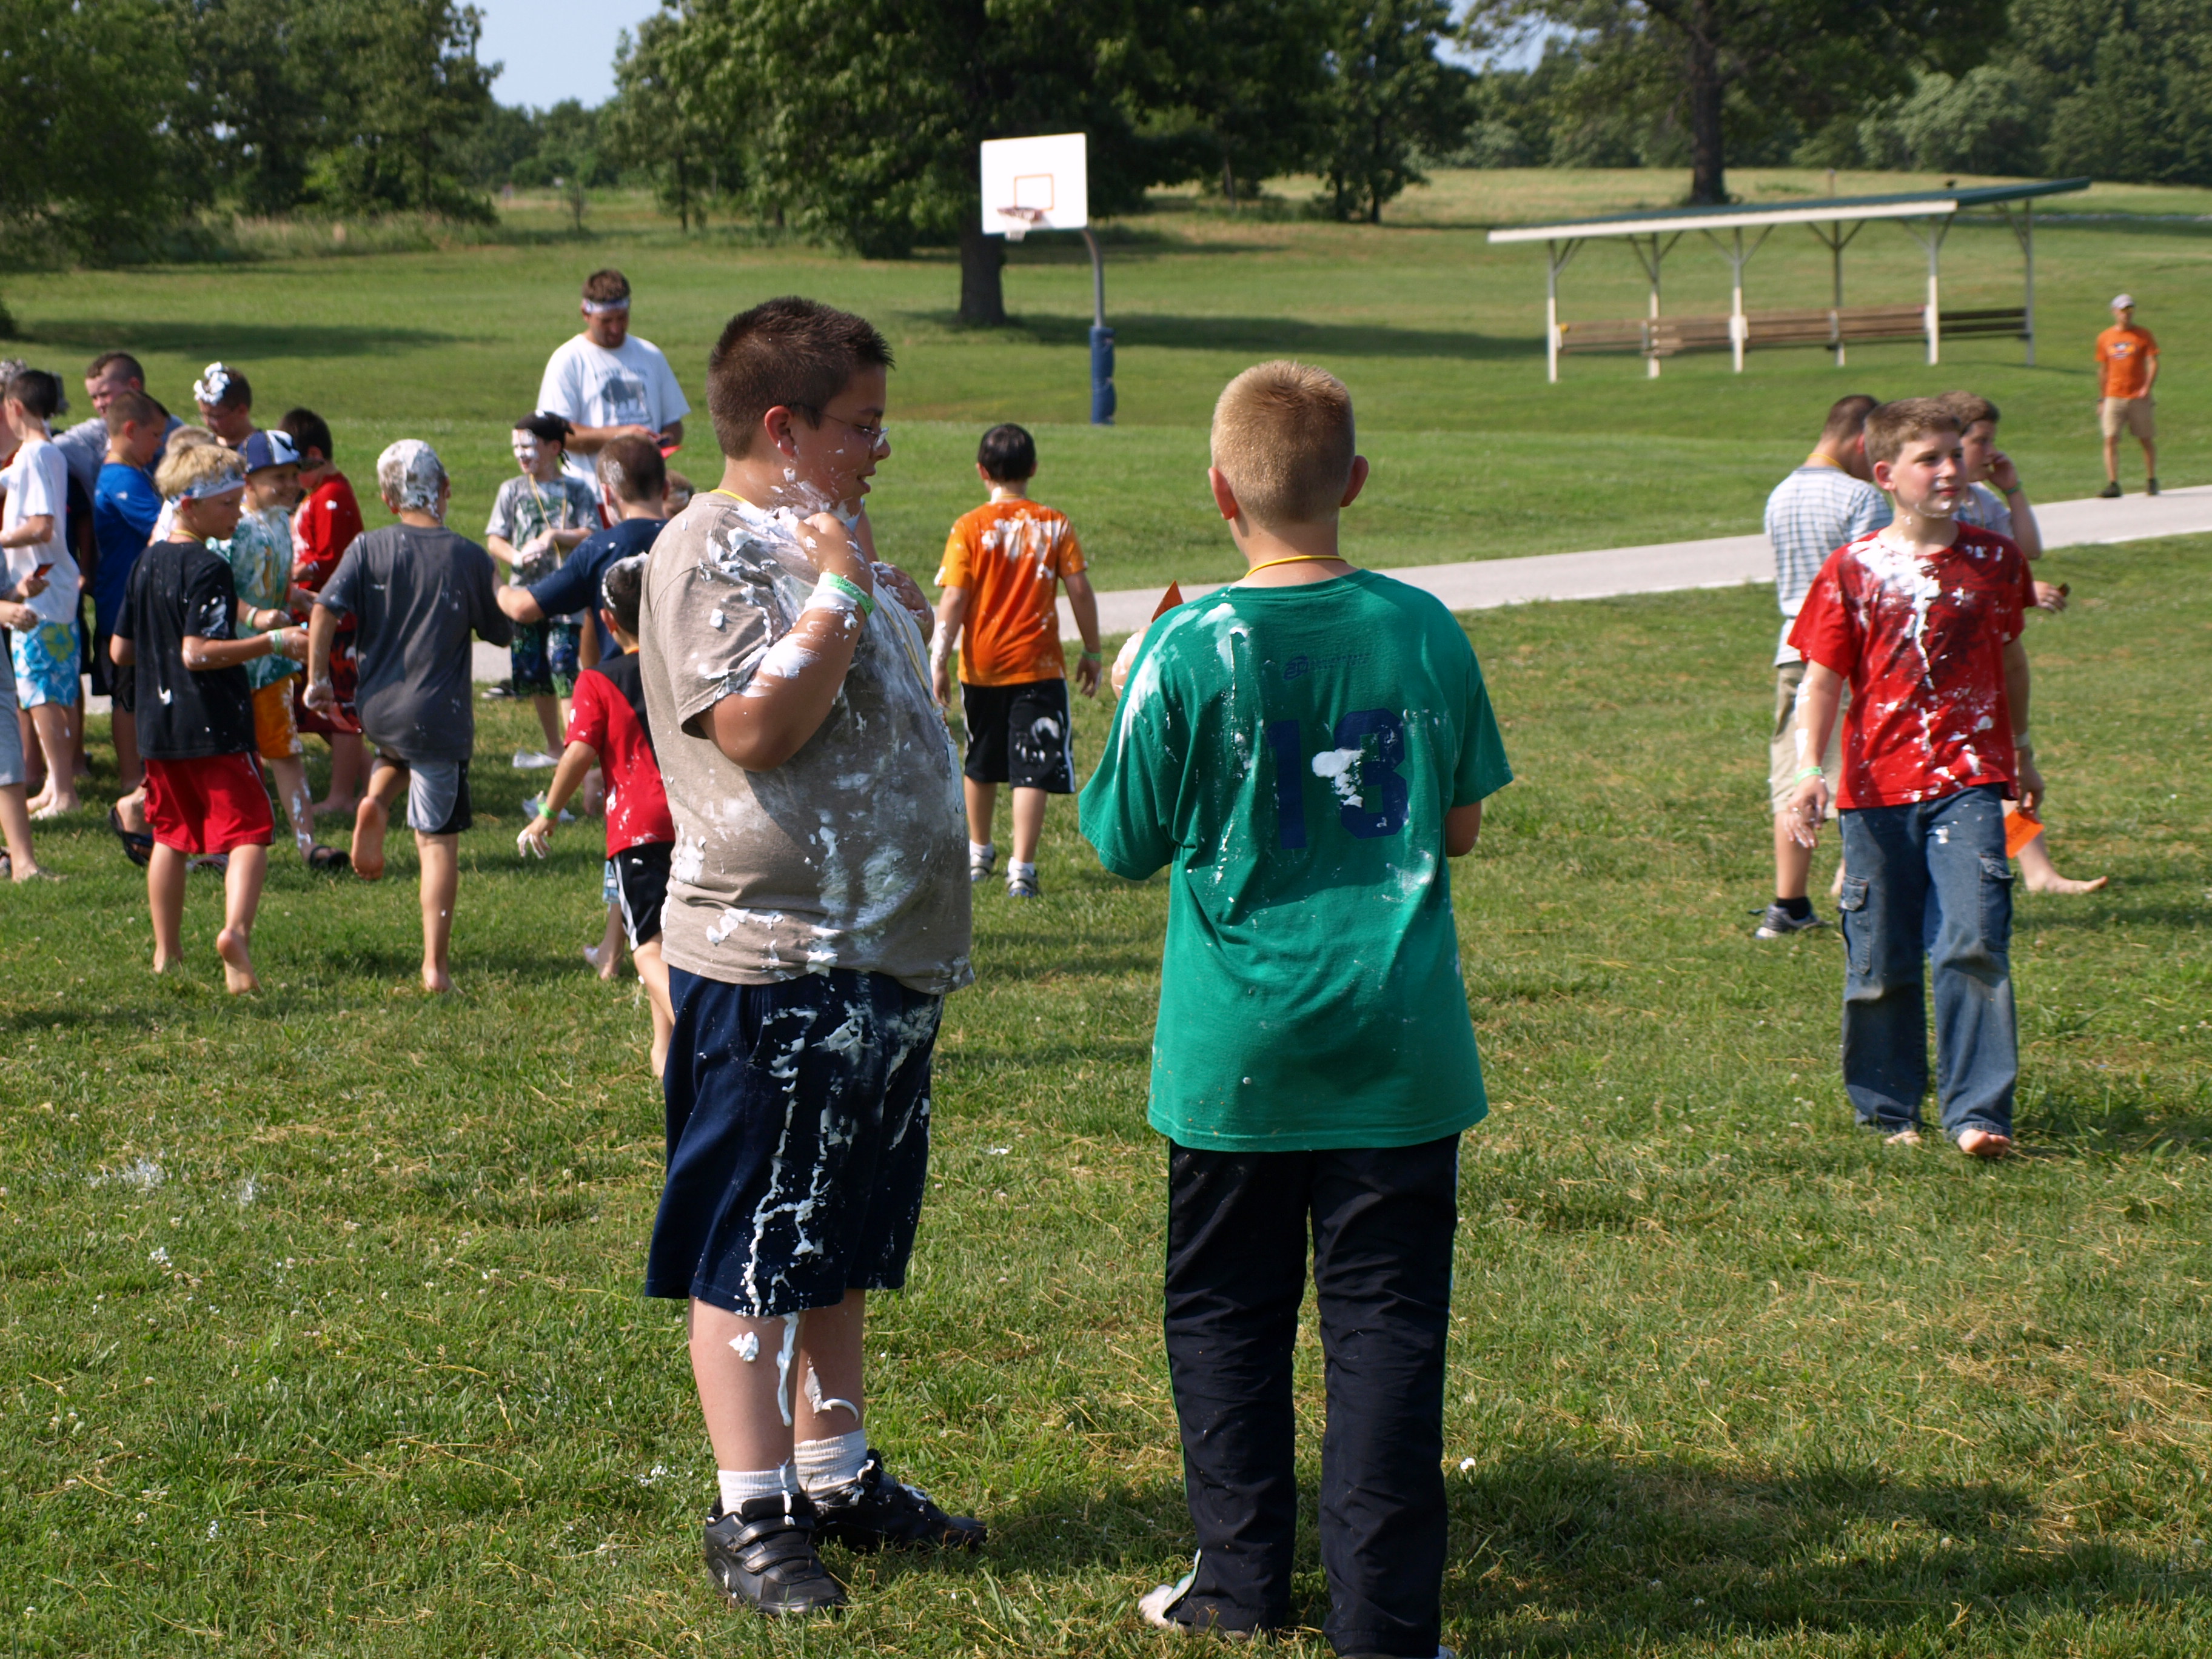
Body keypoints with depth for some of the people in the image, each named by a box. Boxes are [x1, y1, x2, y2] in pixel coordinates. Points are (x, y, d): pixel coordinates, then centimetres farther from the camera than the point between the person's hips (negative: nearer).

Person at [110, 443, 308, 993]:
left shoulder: (146, 564, 10)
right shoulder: (208, 570, -15)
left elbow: (120, 651, 14)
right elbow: (199, 653, -23)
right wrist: (273, 642, -20)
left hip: (157, 725, 8)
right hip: (214, 726, -8)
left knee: (171, 835, 17)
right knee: (249, 829, -6)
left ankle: (167, 953, 20)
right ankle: (236, 929, -28)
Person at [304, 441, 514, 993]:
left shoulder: (369, 549, -3)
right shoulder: (470, 559, -6)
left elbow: (325, 610, -11)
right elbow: (501, 633, 5)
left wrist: (318, 678, -1)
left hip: (377, 712, 3)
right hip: (440, 716, -3)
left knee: (398, 756, 38)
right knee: (438, 840, 2)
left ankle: (375, 802, 5)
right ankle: (436, 965, -1)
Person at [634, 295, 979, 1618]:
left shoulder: (825, 546, 17)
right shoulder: (711, 554, -12)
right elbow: (756, 728, -25)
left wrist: (907, 617, 14)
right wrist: (841, 594, -19)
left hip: (883, 956, 9)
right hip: (772, 962, -9)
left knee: (846, 1246, 18)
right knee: (753, 1254, 0)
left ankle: (837, 1472, 29)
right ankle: (751, 1513, 7)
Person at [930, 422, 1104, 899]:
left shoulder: (969, 528, -6)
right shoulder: (1055, 525, -3)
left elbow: (953, 599, -10)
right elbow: (1080, 591, -3)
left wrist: (939, 660, -6)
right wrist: (1092, 651, 8)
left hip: (982, 666, 1)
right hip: (1037, 666, -1)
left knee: (981, 765, 19)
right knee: (1032, 771, -2)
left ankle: (979, 854, 34)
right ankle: (1021, 868, -11)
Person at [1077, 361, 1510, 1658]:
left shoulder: (1189, 650, -11)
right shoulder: (1426, 633, -4)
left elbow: (1127, 846, -2)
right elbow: (1462, 828, 7)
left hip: (1238, 1053, -1)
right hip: (1399, 1046, 1)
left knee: (1227, 1314, 14)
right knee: (1386, 1323, 5)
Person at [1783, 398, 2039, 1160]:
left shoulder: (1994, 560, 6)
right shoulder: (1852, 570, -1)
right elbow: (1821, 681, -1)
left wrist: (2020, 751, 32)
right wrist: (1809, 771, -15)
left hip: (1969, 782, 1)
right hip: (1878, 790, 0)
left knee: (1974, 945, -13)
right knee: (1880, 961, 6)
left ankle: (1976, 1111, -8)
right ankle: (1886, 1107, 23)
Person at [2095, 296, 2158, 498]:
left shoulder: (2143, 335, 3)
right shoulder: (2104, 338, 10)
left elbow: (2153, 363, -3)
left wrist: (2147, 388, -18)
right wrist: (2102, 398, 14)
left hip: (2139, 398, -1)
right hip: (2113, 398, 1)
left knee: (2146, 440, 5)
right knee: (2111, 440, -10)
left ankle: (2151, 481, 20)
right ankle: (2113, 485, -11)